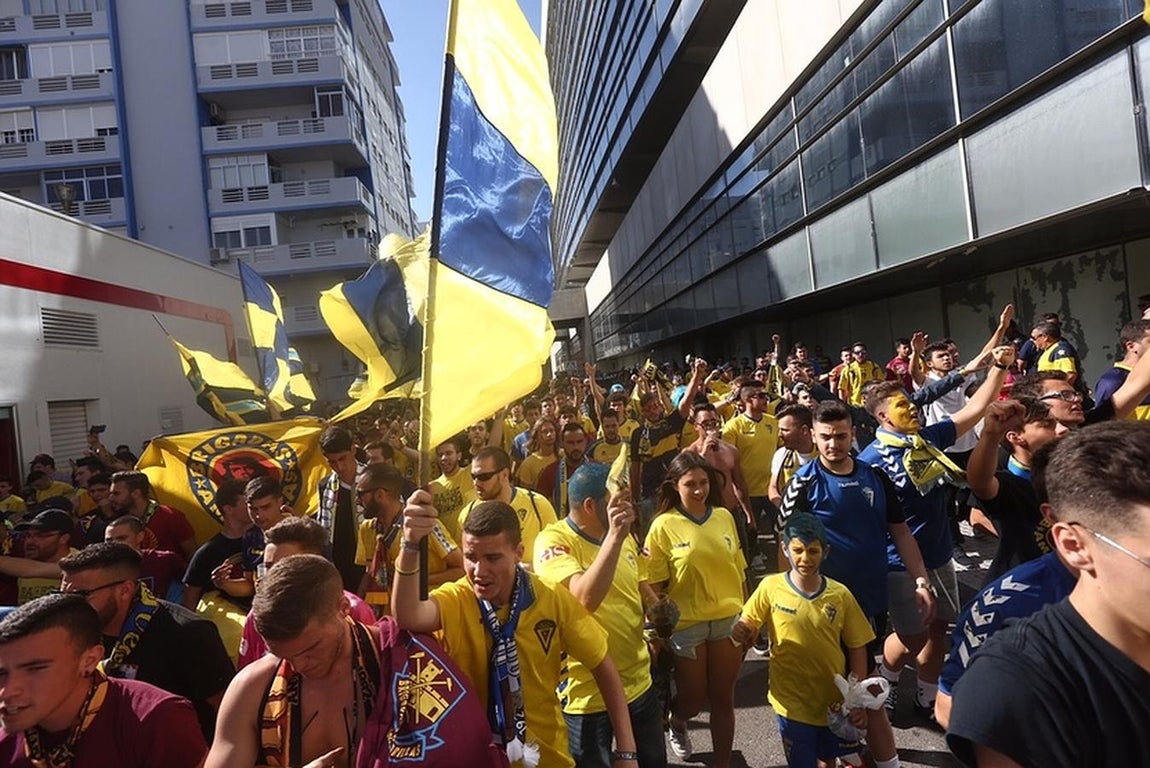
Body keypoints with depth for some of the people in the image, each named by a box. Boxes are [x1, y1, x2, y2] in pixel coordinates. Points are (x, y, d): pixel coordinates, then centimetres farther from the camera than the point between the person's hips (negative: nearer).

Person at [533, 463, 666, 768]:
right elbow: (584, 599, -35)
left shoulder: (623, 536, 2)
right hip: (589, 693, -7)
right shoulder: (553, 541, -20)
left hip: (639, 682, 7)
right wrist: (615, 536, -38)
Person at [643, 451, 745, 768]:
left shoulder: (724, 517, 0)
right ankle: (677, 722, 48)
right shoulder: (663, 526, -11)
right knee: (693, 697, 13)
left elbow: (738, 571, 8)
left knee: (723, 698, 12)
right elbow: (654, 585, -8)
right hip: (686, 623, -2)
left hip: (728, 620, 3)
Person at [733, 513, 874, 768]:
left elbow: (857, 649, -1)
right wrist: (742, 634, -29)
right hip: (793, 703, -2)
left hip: (835, 700, 2)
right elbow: (748, 632, -6)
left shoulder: (840, 595, -10)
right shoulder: (771, 587, -14)